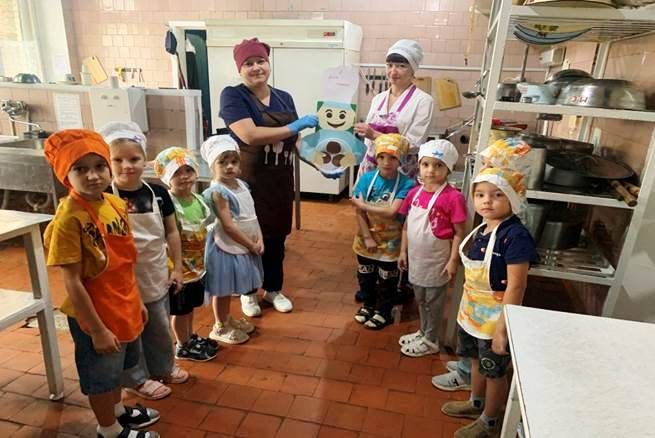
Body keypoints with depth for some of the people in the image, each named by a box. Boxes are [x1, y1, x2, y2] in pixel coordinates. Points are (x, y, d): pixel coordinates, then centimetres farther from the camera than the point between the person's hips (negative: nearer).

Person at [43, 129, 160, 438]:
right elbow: (72, 282, -21)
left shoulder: (116, 204, -3)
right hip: (94, 315, -7)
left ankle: (118, 410, 52)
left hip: (122, 307, 7)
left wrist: (135, 300, 12)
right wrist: (97, 329, -17)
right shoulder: (69, 218, -24)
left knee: (117, 368, 28)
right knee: (101, 375, 16)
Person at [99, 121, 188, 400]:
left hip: (155, 277, 4)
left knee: (160, 328, 21)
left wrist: (177, 267, 4)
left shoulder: (158, 193, -4)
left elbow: (171, 232, 4)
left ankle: (162, 368, 43)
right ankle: (137, 380, 34)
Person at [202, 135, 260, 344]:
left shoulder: (241, 184, 5)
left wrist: (259, 239, -4)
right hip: (226, 247, -8)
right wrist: (251, 245, -16)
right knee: (222, 289, 8)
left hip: (243, 245, 8)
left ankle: (228, 318, 39)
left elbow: (253, 215, 8)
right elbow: (228, 226, -22)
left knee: (229, 287, 22)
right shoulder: (217, 192, -21)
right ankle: (220, 327, 23)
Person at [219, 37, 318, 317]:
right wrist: (294, 127, -21)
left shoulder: (284, 98, 8)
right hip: (247, 182, -5)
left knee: (277, 237, 16)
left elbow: (293, 141, 14)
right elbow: (250, 136, -25)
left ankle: (273, 289, 36)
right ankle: (247, 292, 32)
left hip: (280, 182, 5)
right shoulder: (233, 96, -10)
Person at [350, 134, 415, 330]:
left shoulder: (406, 184, -19)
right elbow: (359, 213, -11)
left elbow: (392, 212, -29)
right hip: (366, 241, 3)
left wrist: (364, 205, -21)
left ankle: (383, 311, 37)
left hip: (390, 244, -3)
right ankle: (368, 304, 45)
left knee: (386, 281, 15)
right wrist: (368, 238, -15)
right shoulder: (367, 178, -10)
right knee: (365, 276, 22)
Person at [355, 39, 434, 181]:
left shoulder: (423, 100, -6)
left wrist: (374, 135, -17)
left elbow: (412, 144, -13)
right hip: (370, 167, 5)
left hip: (402, 171, -5)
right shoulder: (378, 98, 12)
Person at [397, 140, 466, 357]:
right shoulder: (414, 192, 0)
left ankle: (431, 341, 30)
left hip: (437, 261, -6)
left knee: (434, 302, 12)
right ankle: (423, 332, 43)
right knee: (420, 299, 22)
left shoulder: (453, 197, -18)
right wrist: (403, 251, 8)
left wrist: (453, 261, -15)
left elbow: (459, 233, -14)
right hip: (416, 258, 6)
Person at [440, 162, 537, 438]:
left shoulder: (516, 236, -25)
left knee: (495, 371, 15)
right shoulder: (482, 229, -1)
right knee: (477, 361, 26)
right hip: (472, 313, 7)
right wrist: (465, 308, 13)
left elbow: (516, 286, -25)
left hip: (495, 319, -7)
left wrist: (503, 328, -23)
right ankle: (476, 404, 49)